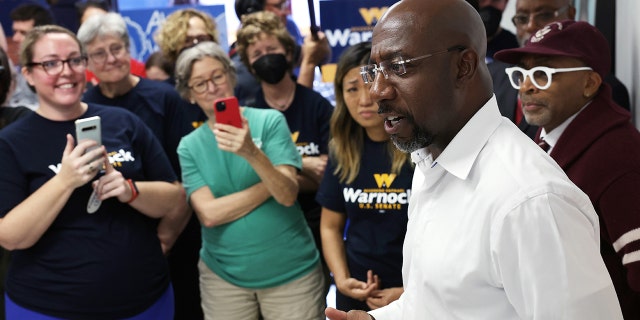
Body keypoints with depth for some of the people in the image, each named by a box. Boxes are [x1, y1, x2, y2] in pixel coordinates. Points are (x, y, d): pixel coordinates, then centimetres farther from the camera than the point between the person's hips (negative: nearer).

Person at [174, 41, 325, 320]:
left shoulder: (270, 121, -5)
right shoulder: (189, 146, 1)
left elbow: (288, 195, -15)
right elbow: (209, 213, -10)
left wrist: (253, 154, -31)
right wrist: (272, 182, -13)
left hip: (291, 270, -1)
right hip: (223, 276, 2)